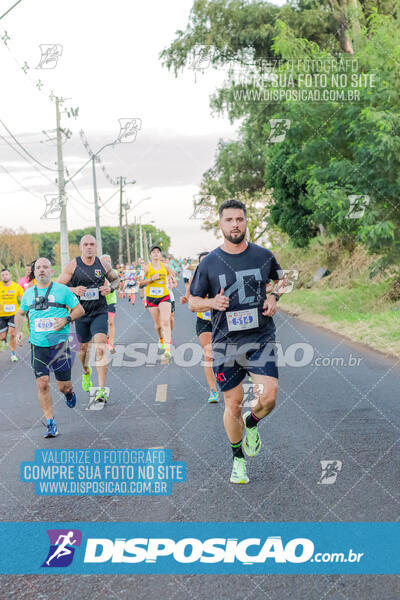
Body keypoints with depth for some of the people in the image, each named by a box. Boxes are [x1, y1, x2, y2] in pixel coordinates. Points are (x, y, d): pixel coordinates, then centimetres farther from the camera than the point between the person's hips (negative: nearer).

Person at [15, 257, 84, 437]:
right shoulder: (28, 293, 10)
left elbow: (80, 309, 4)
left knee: (63, 386, 1)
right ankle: (51, 424, 2)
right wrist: (18, 331, 10)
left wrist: (66, 319, -13)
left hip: (59, 344, -2)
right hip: (38, 346, 2)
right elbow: (20, 313, 25)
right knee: (42, 384, -7)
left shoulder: (62, 290, 0)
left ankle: (69, 393, 40)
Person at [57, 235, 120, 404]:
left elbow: (116, 279, 17)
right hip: (80, 313, 1)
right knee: (84, 347, 16)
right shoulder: (72, 265, -5)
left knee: (100, 348, -16)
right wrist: (73, 290, -19)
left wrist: (110, 288, -5)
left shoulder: (103, 264, 1)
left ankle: (101, 390, -17)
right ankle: (86, 372, 50)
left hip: (100, 312, -1)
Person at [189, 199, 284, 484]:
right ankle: (238, 459, 28)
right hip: (226, 343, 0)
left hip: (261, 338, 0)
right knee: (233, 405, 5)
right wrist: (212, 302, -15)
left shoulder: (263, 255, 2)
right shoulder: (209, 263, -1)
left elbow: (281, 277, 22)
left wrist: (275, 296, 2)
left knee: (268, 398, -16)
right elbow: (193, 302, 6)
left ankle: (251, 424, 20)